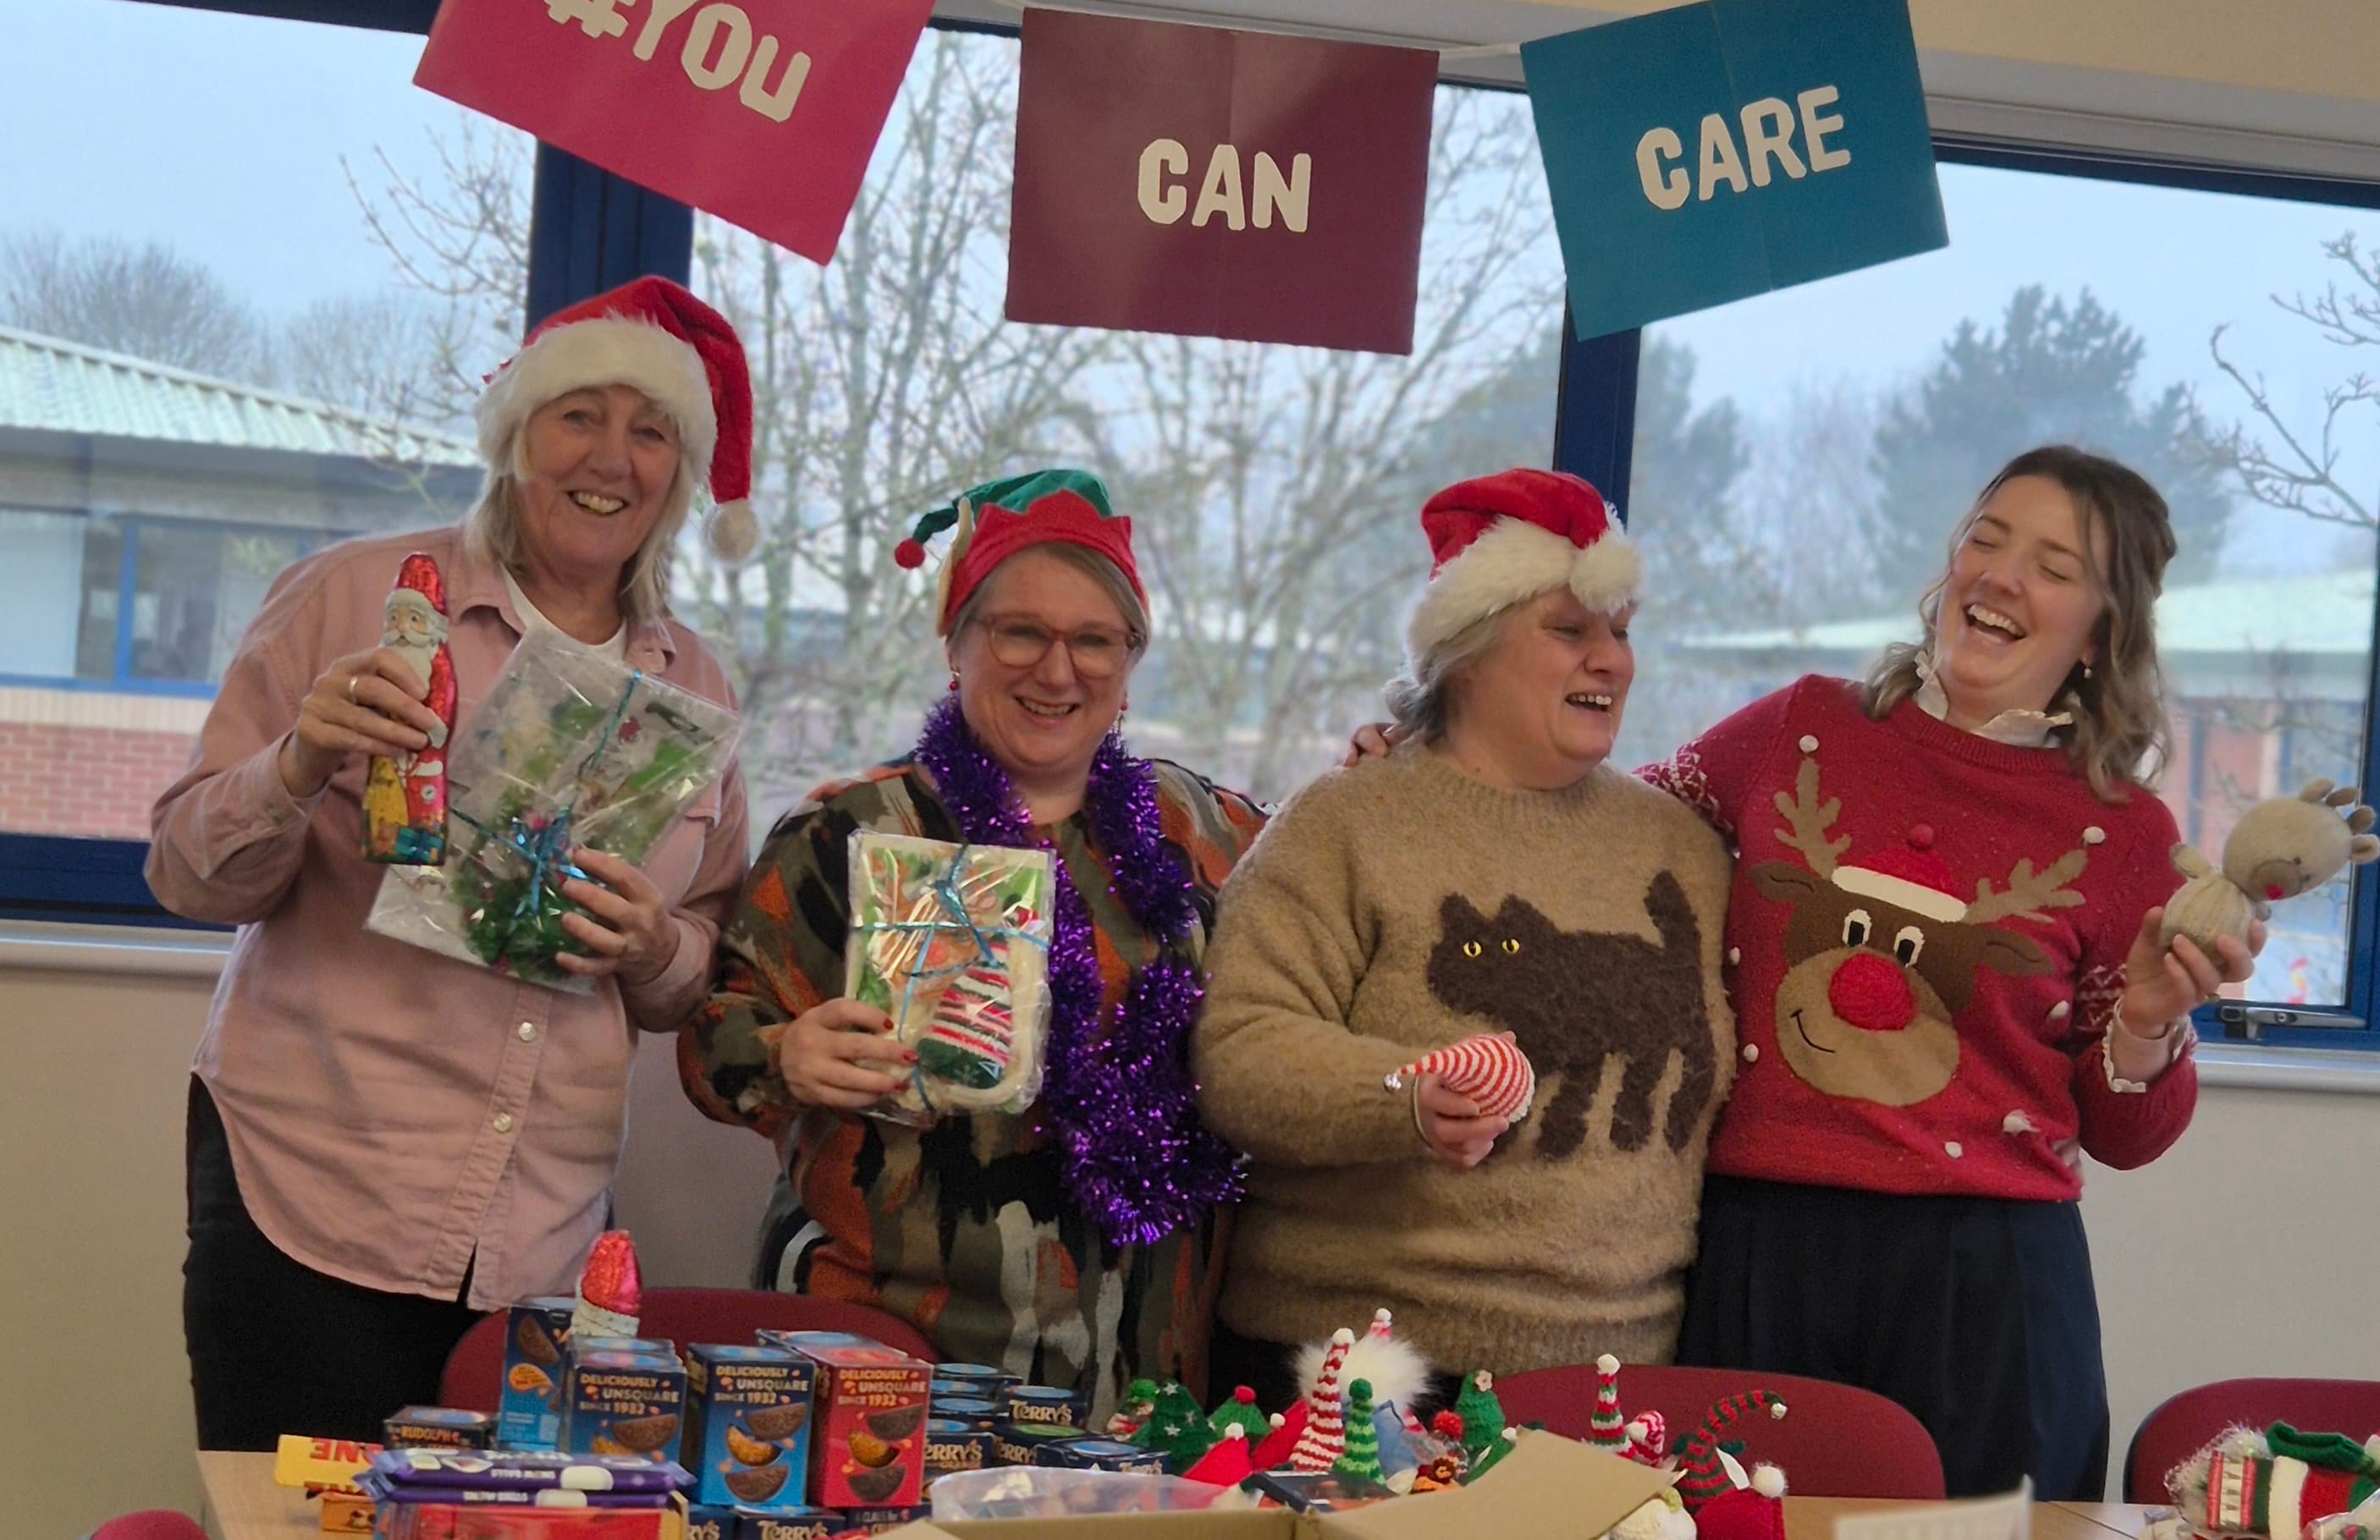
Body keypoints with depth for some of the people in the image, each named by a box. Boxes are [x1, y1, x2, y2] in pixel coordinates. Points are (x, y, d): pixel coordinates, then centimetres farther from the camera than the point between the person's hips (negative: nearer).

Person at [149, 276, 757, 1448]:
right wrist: (300, 767, -17)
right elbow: (189, 872, 2)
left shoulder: (692, 689, 12)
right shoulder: (357, 596, 1)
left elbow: (707, 984, 18)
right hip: (313, 1204, -3)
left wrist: (655, 952, -4)